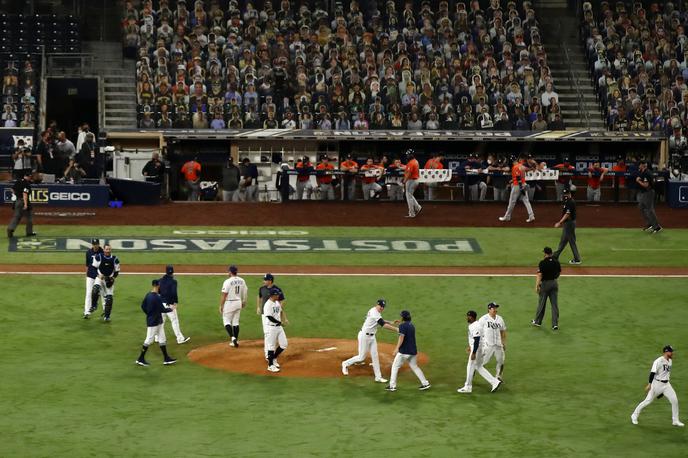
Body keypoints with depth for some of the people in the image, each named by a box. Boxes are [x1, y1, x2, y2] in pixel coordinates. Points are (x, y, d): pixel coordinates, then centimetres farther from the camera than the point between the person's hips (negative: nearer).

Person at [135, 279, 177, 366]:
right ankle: (140, 359, 8)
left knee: (162, 340, 12)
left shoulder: (148, 295, 4)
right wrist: (171, 309, -2)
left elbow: (143, 306, 11)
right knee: (149, 340, 0)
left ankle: (166, 359, 16)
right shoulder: (157, 297, -23)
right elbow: (162, 310, -20)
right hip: (153, 323, -9)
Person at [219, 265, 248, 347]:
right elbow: (245, 292, 12)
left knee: (226, 321, 3)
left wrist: (221, 306, -10)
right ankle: (235, 340, 15)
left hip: (229, 303, -6)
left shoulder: (228, 281, -16)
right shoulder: (241, 281, 3)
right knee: (236, 322, 14)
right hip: (238, 302, 6)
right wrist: (243, 302, 26)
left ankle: (232, 337, -15)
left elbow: (224, 295, -17)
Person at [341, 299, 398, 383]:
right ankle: (346, 364, 24)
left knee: (375, 356, 7)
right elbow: (383, 325, -31)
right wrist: (396, 329, -33)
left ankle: (378, 377, 8)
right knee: (361, 357, 1)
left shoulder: (376, 312, 6)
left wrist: (391, 323, 6)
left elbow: (381, 322, 22)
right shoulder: (374, 313, -24)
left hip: (372, 337, 10)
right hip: (364, 336, -10)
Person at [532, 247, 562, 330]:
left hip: (545, 283, -4)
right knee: (555, 304, 5)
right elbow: (559, 273, 12)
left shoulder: (542, 263, -15)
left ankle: (538, 322, 22)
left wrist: (537, 286, -17)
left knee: (541, 303, 9)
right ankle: (555, 324, 1)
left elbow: (539, 275, -19)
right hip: (554, 283, 4)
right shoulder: (556, 262, 0)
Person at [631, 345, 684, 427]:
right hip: (657, 383, -7)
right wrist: (649, 384, -26)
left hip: (666, 384, 7)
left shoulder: (670, 361, 9)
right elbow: (652, 373, -20)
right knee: (648, 400, -4)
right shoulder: (658, 361, -16)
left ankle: (675, 421, 11)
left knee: (674, 400, 0)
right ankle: (634, 415, 11)